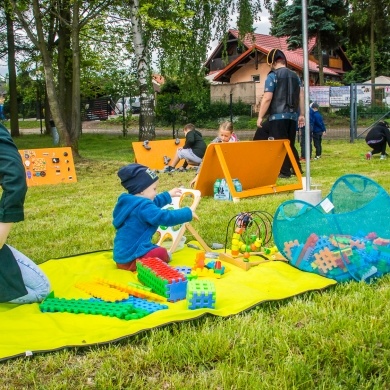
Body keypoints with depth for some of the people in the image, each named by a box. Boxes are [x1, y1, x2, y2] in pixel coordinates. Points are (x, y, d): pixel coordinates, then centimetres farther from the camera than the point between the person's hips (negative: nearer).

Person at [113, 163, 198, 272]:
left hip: (122, 254, 10)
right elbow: (165, 218, -25)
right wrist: (188, 213, -14)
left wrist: (168, 195, 38)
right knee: (162, 254, -16)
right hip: (130, 259, -10)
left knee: (157, 250, 26)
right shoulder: (142, 206, -21)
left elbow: (152, 205, 31)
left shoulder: (130, 202, 12)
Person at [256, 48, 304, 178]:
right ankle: (297, 169, 16)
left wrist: (260, 117, -6)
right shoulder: (295, 76, 14)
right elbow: (301, 96, 13)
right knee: (290, 144, 16)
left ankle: (284, 172, -3)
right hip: (292, 116, 6)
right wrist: (302, 114, 18)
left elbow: (267, 98, -11)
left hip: (278, 116, -6)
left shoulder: (272, 76, -4)